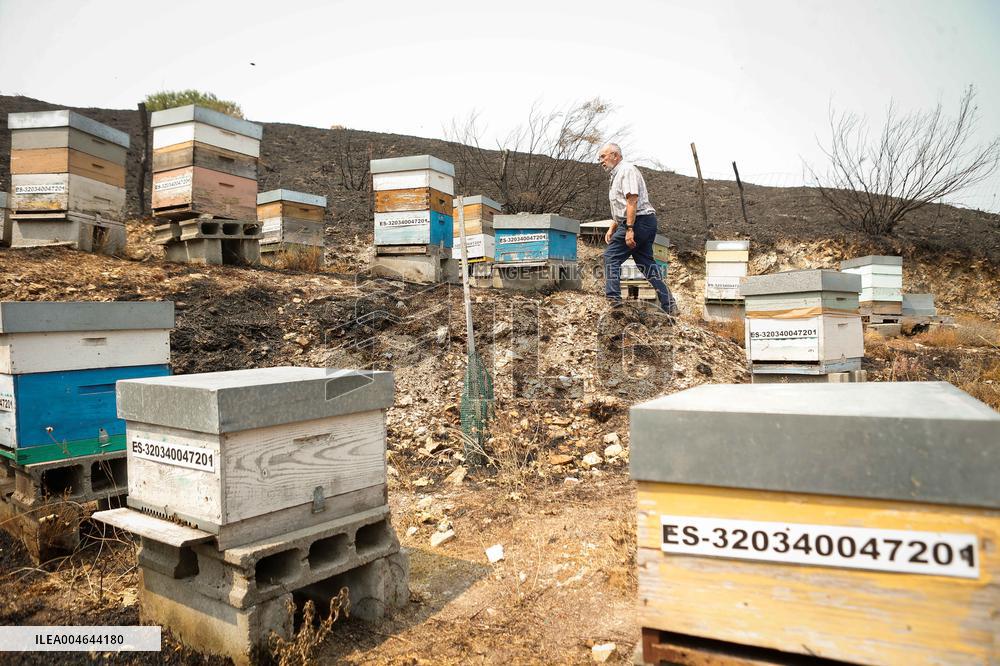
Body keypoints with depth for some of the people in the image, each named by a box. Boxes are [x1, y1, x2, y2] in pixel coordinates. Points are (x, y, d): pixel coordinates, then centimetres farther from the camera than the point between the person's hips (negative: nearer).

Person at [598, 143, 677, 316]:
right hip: (646, 224, 10)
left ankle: (613, 298, -10)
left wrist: (629, 229, -26)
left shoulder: (627, 170, -9)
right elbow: (620, 208, 28)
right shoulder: (616, 175, 23)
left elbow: (632, 200, -20)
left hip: (638, 221, -10)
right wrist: (612, 229, 20)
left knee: (611, 256, -8)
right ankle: (669, 305, 10)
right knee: (646, 263, 9)